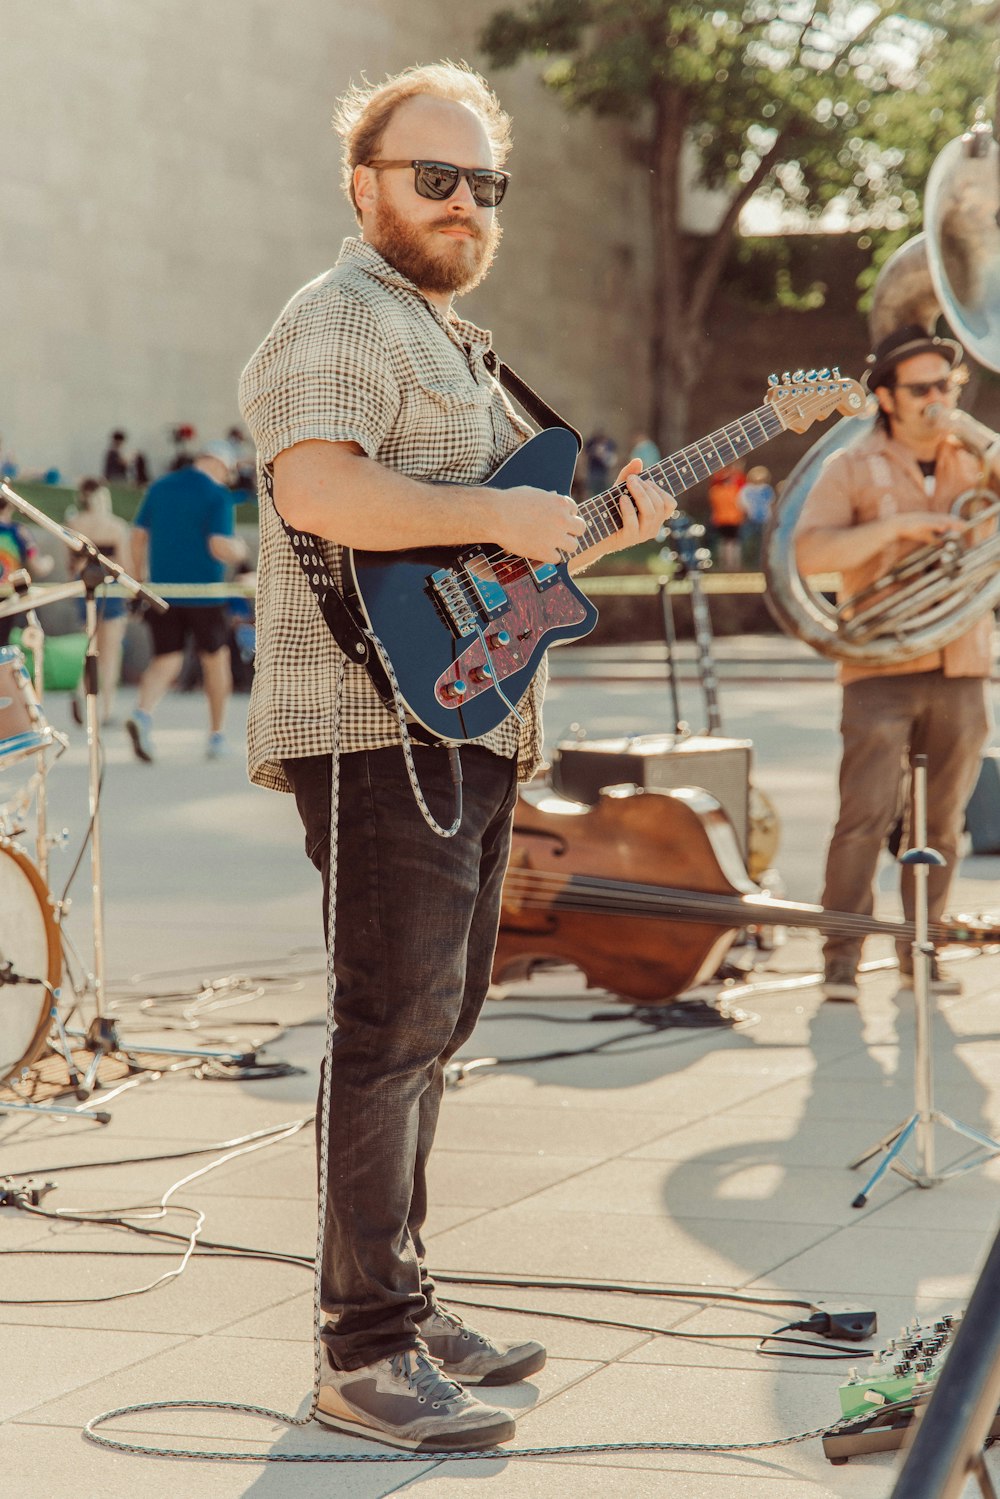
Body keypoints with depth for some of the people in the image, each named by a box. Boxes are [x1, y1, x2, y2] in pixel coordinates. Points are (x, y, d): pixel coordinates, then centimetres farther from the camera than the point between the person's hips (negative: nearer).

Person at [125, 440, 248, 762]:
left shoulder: (160, 488, 6)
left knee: (166, 660, 5)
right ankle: (217, 736, 20)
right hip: (204, 594, -4)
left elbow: (138, 536, 8)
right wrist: (239, 550, 3)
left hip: (163, 590, 4)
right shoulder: (218, 495, -10)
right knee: (215, 658, 13)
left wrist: (139, 576, 19)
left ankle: (142, 714, -23)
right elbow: (220, 548, -19)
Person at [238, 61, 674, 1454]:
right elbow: (318, 490, -28)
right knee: (392, 1030, -11)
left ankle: (403, 1307, 23)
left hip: (468, 724, 10)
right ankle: (368, 1355, -8)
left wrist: (591, 523, 12)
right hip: (377, 724, -10)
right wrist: (503, 516, -24)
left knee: (433, 1024, 14)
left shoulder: (452, 339, 23)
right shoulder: (340, 318, -9)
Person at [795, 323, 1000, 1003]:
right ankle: (841, 958, -4)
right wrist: (896, 526, -18)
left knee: (942, 820, 8)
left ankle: (920, 951, 19)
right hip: (881, 671, -3)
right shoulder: (855, 467, 2)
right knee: (867, 814, -10)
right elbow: (809, 552, -9)